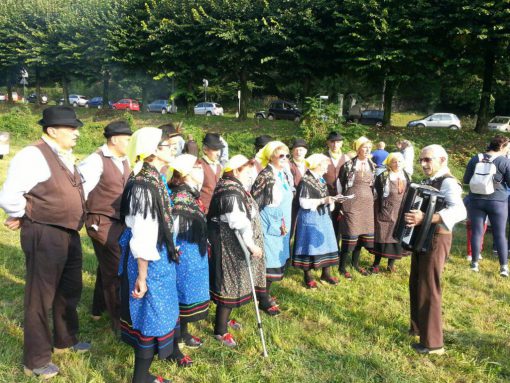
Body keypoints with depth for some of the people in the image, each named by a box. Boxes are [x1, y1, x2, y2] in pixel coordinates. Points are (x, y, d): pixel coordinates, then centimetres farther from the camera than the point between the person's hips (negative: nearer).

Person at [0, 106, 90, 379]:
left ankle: (65, 340, 45)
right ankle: (36, 360, 24)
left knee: (70, 291, 23)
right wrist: (25, 216, -5)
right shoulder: (33, 155, -18)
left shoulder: (66, 157, 10)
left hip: (70, 234, 9)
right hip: (45, 236, -9)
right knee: (40, 297, 7)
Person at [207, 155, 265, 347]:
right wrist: (251, 244, -26)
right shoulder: (231, 191, -22)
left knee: (232, 282, 20)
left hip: (233, 244, 10)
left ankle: (224, 318, 37)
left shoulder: (234, 187, 11)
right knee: (230, 283, -1)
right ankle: (220, 330, 11)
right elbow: (239, 222, -27)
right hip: (231, 245, -10)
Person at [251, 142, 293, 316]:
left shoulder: (284, 175, 10)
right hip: (269, 226, -8)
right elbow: (254, 201, -18)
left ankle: (265, 294, 29)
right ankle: (264, 300, 12)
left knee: (277, 261, 14)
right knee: (269, 262, -2)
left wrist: (285, 224, 10)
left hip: (281, 226, 8)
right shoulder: (265, 176, -16)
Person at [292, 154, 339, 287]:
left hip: (323, 216, 8)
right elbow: (304, 203, -20)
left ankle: (326, 273, 21)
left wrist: (330, 200, 2)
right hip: (311, 218, -8)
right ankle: (308, 276, 12)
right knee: (311, 245, 0)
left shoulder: (321, 180, 11)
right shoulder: (305, 181, -14)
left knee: (326, 243, 9)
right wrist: (323, 201, -20)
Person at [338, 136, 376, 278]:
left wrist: (373, 202, 14)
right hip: (352, 203, -6)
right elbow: (340, 185, -4)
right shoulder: (348, 165, -8)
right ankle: (342, 266, 9)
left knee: (363, 233, 11)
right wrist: (340, 205, -6)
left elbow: (374, 185, 17)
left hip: (367, 203, 6)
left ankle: (356, 263, 29)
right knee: (350, 234, -4)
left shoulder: (372, 166, 9)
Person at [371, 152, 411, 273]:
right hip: (385, 212, -4)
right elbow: (376, 195, -7)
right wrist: (377, 212, -10)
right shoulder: (382, 177, -7)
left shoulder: (406, 177, 8)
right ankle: (376, 264, 11)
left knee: (397, 237, 7)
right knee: (382, 237, 1)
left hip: (400, 212, 4)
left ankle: (391, 263, 20)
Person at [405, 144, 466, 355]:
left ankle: (432, 342, 10)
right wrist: (413, 217, 6)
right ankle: (418, 327, 37)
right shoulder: (428, 182, 9)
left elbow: (459, 212, -37)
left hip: (436, 239, -9)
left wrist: (425, 218, -45)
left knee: (428, 289, -2)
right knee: (415, 285, 19)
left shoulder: (448, 183, -18)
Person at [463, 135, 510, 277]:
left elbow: (466, 180, 6)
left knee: (476, 232, 9)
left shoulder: (475, 159, 1)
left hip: (476, 201, 2)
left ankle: (475, 263, 14)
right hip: (498, 202, -2)